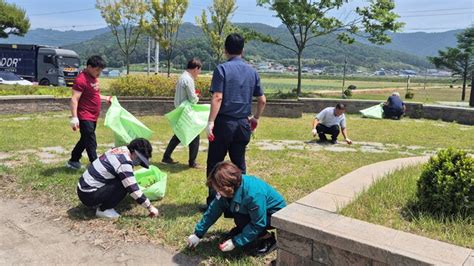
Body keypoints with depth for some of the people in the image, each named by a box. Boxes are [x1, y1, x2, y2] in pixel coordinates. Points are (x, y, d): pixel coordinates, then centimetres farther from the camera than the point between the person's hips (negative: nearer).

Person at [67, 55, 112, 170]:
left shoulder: (93, 78, 11)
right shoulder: (81, 79, -18)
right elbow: (74, 99, -24)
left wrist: (106, 98, 24)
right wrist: (74, 118, -30)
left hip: (93, 117, 10)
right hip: (85, 117, -10)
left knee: (84, 140, 20)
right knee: (91, 143, -7)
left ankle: (73, 161, 34)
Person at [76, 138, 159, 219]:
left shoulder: (118, 150, 5)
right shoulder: (124, 163, -21)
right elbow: (133, 189, -21)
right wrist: (150, 207, -13)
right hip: (89, 196, -9)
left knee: (124, 181, 11)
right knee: (124, 185, -16)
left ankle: (100, 204, 12)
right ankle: (103, 210, -4)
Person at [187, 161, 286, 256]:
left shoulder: (254, 195, -39)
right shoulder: (230, 189, -18)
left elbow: (258, 224, -29)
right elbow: (214, 210, -8)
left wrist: (235, 242, -25)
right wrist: (198, 233, -6)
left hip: (275, 214, -7)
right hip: (255, 212, 7)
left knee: (240, 220, -28)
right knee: (224, 206, -9)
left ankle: (269, 239, -7)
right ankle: (241, 230, 14)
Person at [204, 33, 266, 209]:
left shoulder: (222, 69, -7)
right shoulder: (252, 71, 9)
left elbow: (217, 97, -17)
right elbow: (262, 100, 11)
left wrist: (210, 122, -16)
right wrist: (256, 118, 25)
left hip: (224, 123, -5)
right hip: (243, 124, 5)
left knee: (214, 164, 5)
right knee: (239, 165, 14)